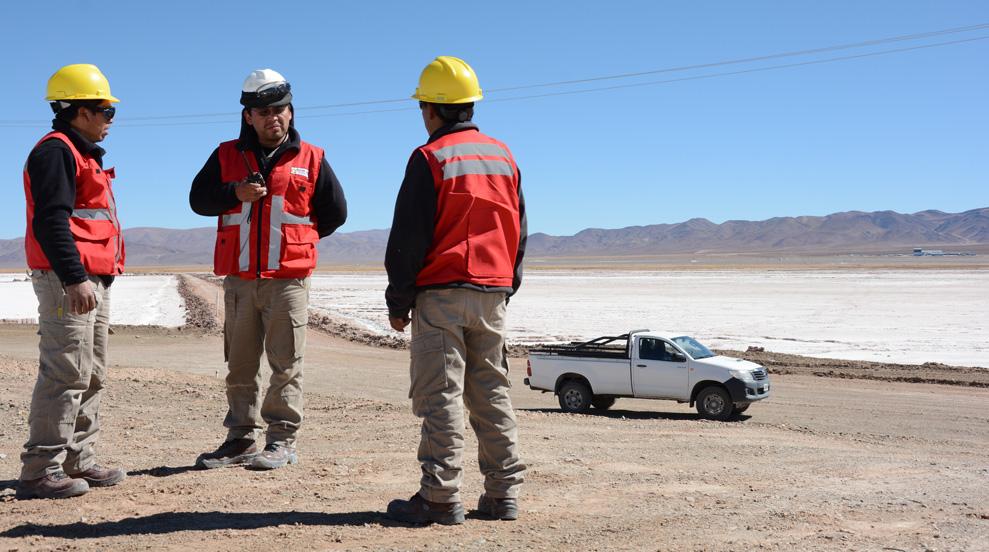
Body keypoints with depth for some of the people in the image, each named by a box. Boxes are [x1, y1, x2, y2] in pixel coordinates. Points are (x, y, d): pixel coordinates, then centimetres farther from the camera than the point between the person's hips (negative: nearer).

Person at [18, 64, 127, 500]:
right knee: (66, 374, -12)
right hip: (67, 280, -11)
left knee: (91, 376, 12)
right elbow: (51, 221, -20)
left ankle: (78, 462, 18)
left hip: (92, 279, 11)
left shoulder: (82, 154, 22)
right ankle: (41, 471, -9)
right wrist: (74, 279, -26)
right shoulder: (56, 151, -10)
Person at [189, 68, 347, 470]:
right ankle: (241, 438, 18)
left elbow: (335, 212, 10)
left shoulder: (311, 159, 5)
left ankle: (282, 441, 7)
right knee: (240, 365, 9)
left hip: (288, 281, -2)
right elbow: (198, 198, 5)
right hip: (239, 280, 3)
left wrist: (296, 239, 9)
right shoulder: (227, 156, 9)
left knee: (286, 364, 0)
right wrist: (236, 193, -11)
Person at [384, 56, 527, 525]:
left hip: (441, 293, -6)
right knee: (492, 395, 11)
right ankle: (503, 494, 13)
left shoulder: (430, 159, -8)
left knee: (441, 397, -3)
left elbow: (408, 238, -9)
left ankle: (440, 497, -3)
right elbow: (518, 231, 17)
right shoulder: (503, 157, 12)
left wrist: (398, 301, -3)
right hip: (493, 293, 6)